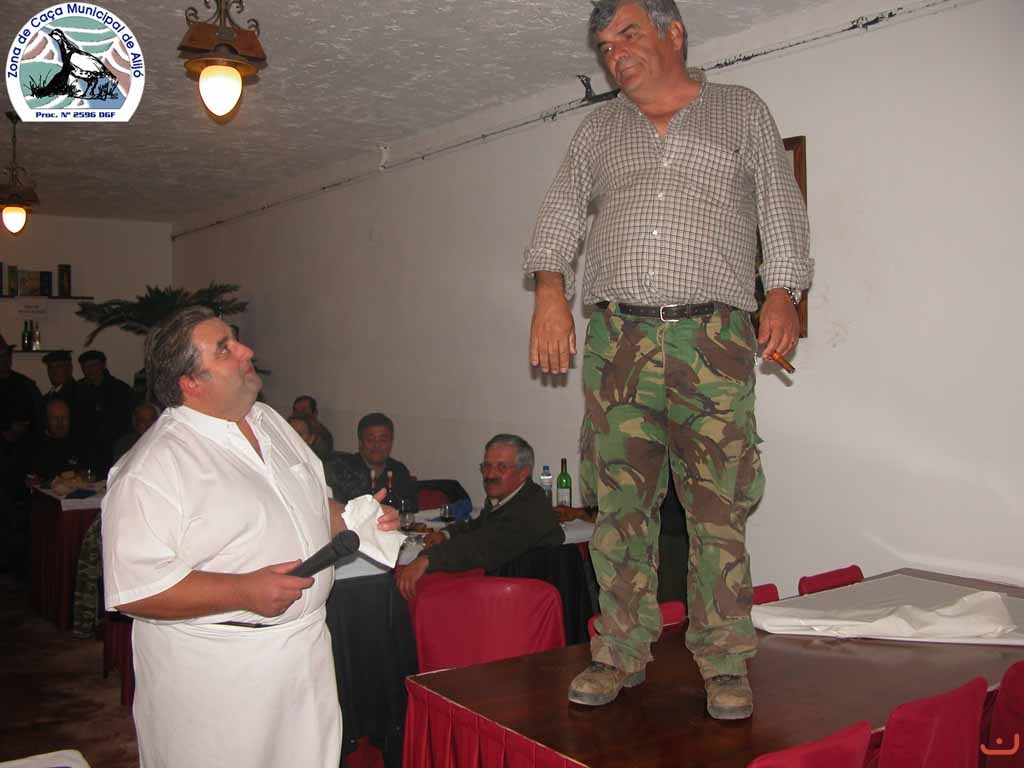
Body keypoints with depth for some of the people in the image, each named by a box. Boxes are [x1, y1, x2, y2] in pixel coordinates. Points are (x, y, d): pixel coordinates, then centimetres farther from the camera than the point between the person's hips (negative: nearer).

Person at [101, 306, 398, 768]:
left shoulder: (271, 422, 7)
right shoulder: (151, 469, -18)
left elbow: (314, 505, 20)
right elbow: (133, 589, -23)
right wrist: (244, 591, -27)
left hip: (306, 643, 7)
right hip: (214, 671, -7)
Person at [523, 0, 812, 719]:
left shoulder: (741, 110, 15)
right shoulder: (599, 129, 21)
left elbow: (781, 209, 10)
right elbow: (561, 215, 14)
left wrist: (782, 294, -4)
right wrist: (550, 288, -3)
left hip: (715, 341, -2)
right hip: (617, 340, 2)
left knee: (719, 506, -4)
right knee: (622, 503, 1)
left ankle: (725, 664, 8)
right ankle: (621, 653, 12)